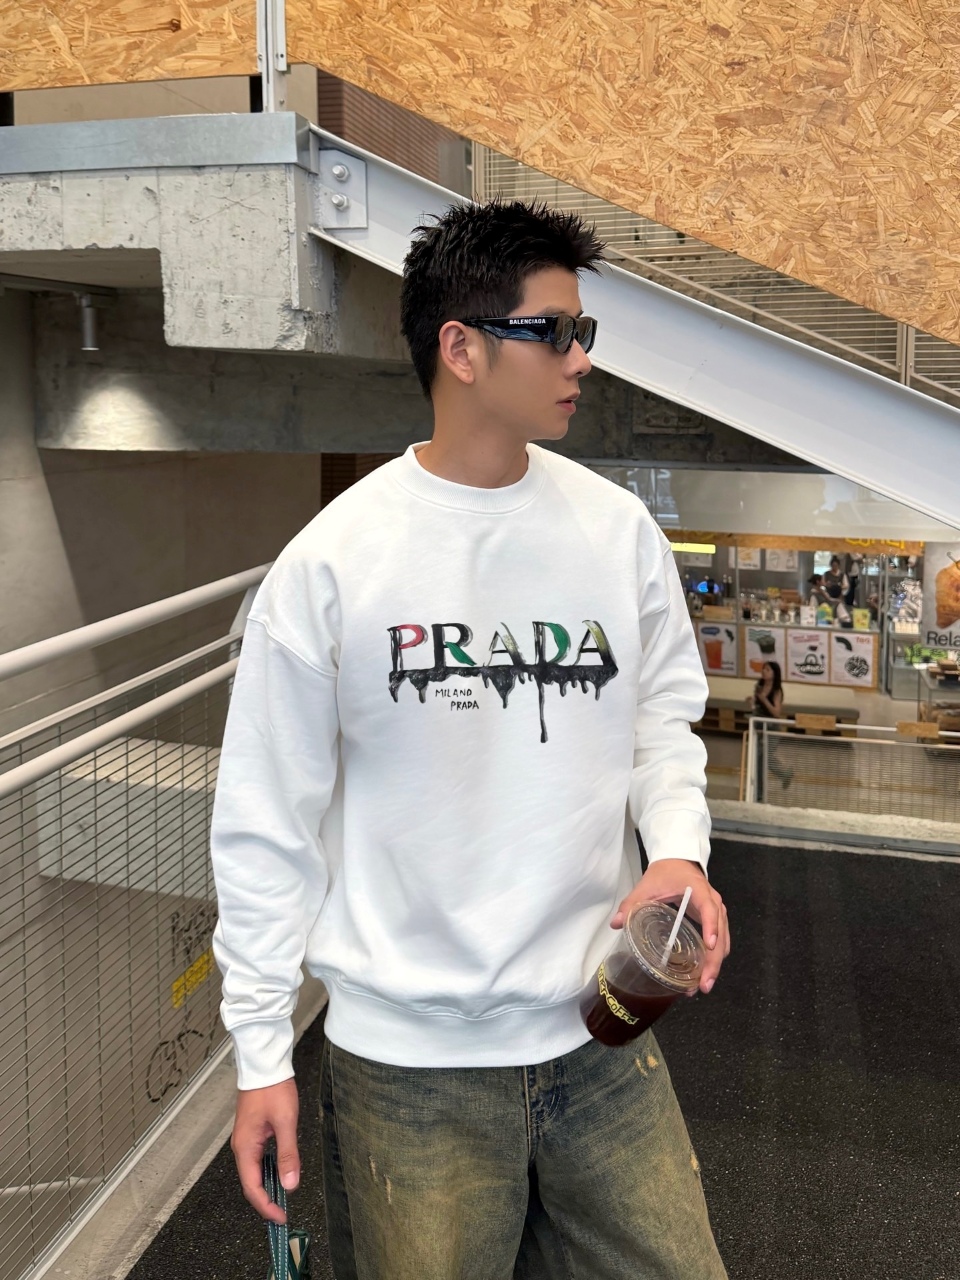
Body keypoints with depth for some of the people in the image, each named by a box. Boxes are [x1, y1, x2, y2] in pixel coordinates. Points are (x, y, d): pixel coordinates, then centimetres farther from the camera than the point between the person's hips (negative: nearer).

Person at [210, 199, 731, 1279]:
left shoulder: (619, 530, 0)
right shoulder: (329, 563, -11)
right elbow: (267, 823, -6)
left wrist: (677, 846, -8)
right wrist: (261, 1054, -2)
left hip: (599, 1030, 4)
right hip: (405, 1062, -3)